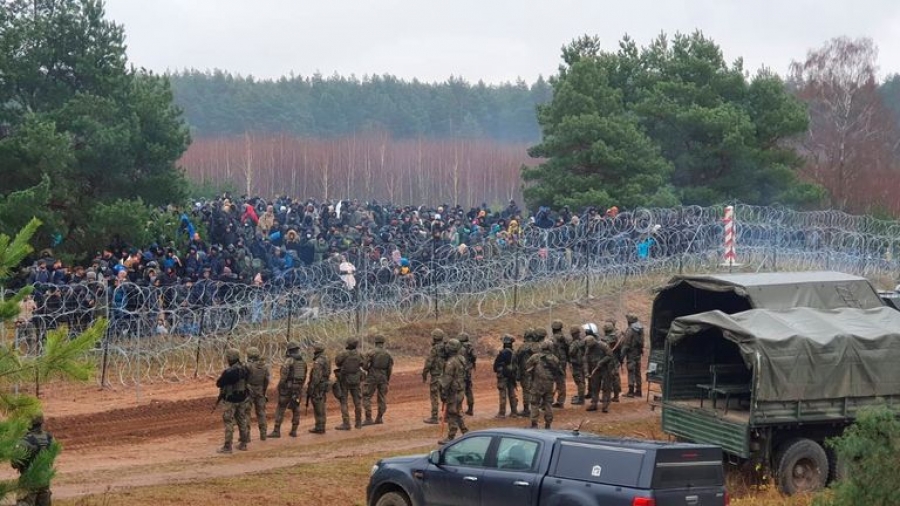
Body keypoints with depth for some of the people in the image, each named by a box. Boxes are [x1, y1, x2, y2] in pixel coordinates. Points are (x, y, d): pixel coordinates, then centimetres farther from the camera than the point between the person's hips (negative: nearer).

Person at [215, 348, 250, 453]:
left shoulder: (228, 372, -23)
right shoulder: (244, 369, -1)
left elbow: (219, 383, -15)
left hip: (231, 400, -7)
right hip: (242, 399, 7)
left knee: (229, 423, -1)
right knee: (242, 421, 16)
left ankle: (227, 447, -1)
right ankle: (243, 444, 24)